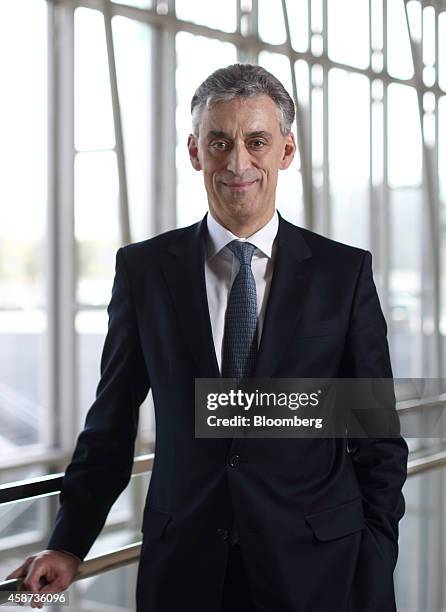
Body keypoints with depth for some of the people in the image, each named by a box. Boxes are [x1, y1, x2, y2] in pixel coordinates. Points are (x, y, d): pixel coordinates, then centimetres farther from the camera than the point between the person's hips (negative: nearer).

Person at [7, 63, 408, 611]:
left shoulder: (345, 272, -2)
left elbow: (378, 440, 0)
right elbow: (112, 422, 5)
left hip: (314, 566, 0)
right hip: (182, 565, 1)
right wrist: (69, 545, 0)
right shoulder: (143, 268, 1)